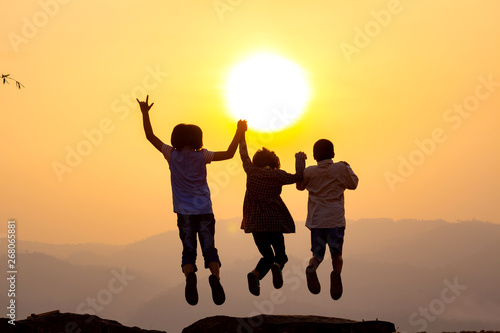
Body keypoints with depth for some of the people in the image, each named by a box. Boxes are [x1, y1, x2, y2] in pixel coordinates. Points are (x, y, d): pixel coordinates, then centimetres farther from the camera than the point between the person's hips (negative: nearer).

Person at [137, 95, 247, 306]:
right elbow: (229, 154, 1)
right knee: (209, 248, 0)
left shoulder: (172, 155, 1)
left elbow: (151, 137, 3)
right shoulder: (202, 156, 0)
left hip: (184, 212, 0)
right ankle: (215, 276, -27)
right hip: (204, 210, 0)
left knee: (188, 250, 2)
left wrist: (145, 114, 5)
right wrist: (239, 133, 7)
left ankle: (189, 275, -27)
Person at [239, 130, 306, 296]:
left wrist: (241, 134, 31)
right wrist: (300, 159, 7)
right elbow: (297, 177, -10)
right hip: (275, 220, -3)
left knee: (267, 256, 12)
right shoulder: (277, 175, -3)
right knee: (280, 254, 11)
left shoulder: (252, 171, 5)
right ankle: (277, 266, -26)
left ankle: (255, 275, -20)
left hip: (255, 222, 3)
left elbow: (244, 155, 19)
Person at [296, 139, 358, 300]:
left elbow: (300, 186, 22)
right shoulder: (341, 168, 2)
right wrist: (348, 169, 30)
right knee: (337, 252, 3)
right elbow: (353, 184, 14)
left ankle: (311, 269, -22)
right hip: (335, 219, -1)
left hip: (316, 219, 1)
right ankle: (336, 272, -27)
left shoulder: (309, 171, 5)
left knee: (317, 254, 9)